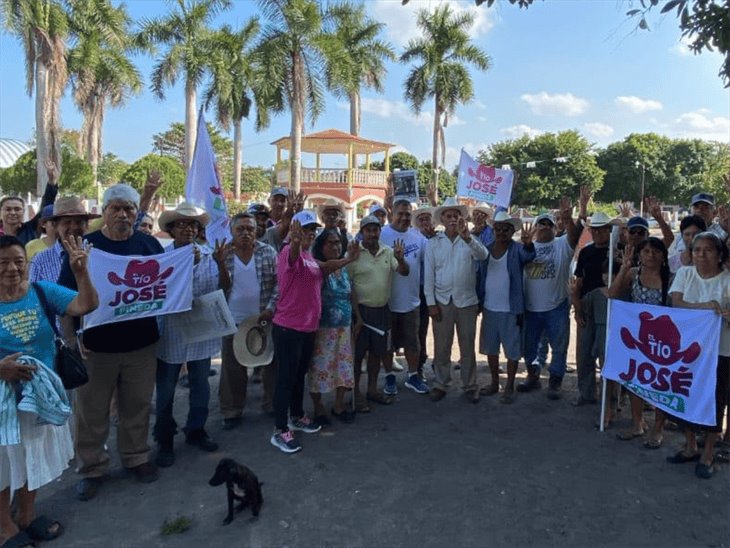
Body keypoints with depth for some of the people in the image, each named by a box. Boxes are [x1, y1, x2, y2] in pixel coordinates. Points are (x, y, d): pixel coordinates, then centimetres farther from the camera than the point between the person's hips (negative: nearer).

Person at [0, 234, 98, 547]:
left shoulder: (43, 291, -7)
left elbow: (87, 306, -18)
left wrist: (80, 273, -33)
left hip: (42, 392, 3)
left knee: (35, 458, 20)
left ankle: (26, 516, 43)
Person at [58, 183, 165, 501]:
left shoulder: (149, 244, 3)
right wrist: (70, 337, -11)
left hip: (141, 343, 2)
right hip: (96, 345, -1)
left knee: (137, 405, 15)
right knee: (92, 411, 11)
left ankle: (136, 457, 34)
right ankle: (92, 468, 30)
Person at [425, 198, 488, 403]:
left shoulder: (470, 240, 0)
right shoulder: (433, 243, 2)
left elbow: (483, 255, -21)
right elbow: (429, 274, 0)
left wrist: (467, 237, -37)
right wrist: (431, 303, -5)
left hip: (467, 301, 0)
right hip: (442, 301, 1)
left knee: (467, 346, 10)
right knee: (441, 346, 9)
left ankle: (470, 385, 23)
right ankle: (440, 384, 23)